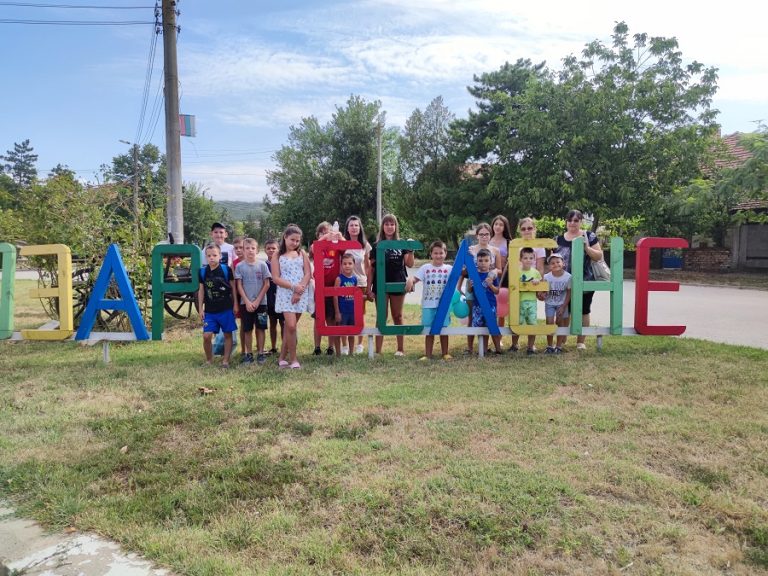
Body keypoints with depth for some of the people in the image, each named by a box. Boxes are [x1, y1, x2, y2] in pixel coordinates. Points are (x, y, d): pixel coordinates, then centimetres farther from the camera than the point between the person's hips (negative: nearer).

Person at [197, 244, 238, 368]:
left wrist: (235, 304, 1)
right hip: (209, 311, 2)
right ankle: (209, 360, 16)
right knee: (206, 336, -3)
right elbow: (201, 290, 9)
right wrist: (200, 308, 7)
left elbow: (233, 287, 2)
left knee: (227, 335, 5)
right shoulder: (203, 271, 2)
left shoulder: (226, 270, -5)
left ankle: (225, 360, 15)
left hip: (226, 309, -2)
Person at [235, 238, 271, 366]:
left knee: (260, 328, 4)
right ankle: (249, 354, 14)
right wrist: (247, 301, -9)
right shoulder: (240, 266, 0)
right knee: (247, 329, 5)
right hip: (245, 303, 1)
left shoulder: (262, 265, -2)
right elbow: (239, 286, 0)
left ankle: (260, 353, 13)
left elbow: (267, 284, -2)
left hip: (261, 302, 0)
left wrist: (257, 301, -8)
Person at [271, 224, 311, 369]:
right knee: (291, 326, -14)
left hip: (301, 294, 3)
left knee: (289, 326, 7)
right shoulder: (278, 255, 3)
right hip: (285, 293, -3)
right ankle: (293, 359, -1)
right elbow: (276, 278, -4)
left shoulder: (302, 253, 10)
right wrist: (293, 287, -15)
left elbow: (308, 274, 2)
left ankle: (282, 358, 17)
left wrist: (299, 291, -11)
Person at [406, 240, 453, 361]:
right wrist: (410, 280, -27)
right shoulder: (425, 267, 3)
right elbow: (415, 278, -5)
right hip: (428, 305, 0)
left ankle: (445, 353, 20)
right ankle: (427, 355, 12)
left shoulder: (449, 268, 3)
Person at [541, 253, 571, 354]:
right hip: (550, 304, 0)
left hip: (562, 304, 0)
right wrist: (541, 294, -32)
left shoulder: (568, 277, -16)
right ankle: (549, 346, 12)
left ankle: (559, 346, 15)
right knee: (549, 323, -2)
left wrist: (563, 306, -10)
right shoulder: (546, 277, -15)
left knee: (560, 323, 3)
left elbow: (569, 292, -8)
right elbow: (543, 291, -7)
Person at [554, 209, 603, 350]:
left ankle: (581, 341, 18)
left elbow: (599, 256, -3)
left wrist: (586, 247, -18)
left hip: (585, 282, -2)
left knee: (583, 312, 9)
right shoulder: (559, 239, 7)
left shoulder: (589, 236, -1)